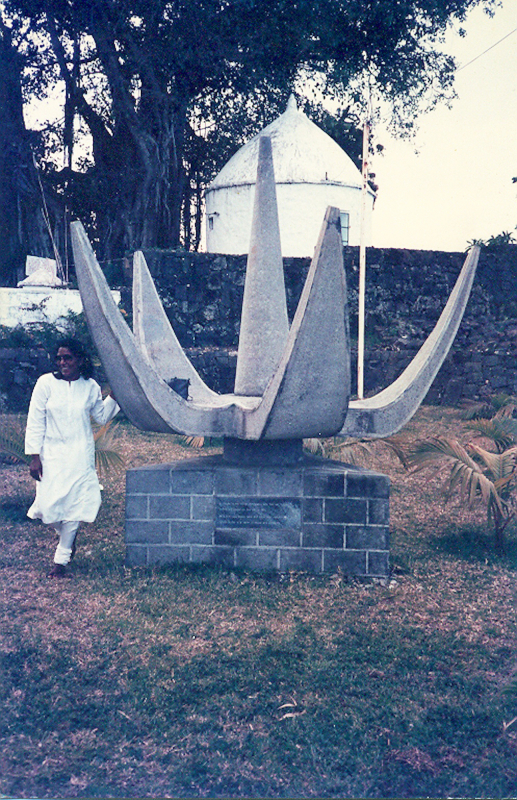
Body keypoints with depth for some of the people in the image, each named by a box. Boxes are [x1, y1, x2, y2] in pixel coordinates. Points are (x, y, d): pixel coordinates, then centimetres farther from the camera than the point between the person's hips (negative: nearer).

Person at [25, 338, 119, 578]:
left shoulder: (90, 386, 3)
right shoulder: (46, 383, -4)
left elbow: (102, 417, 18)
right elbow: (35, 422, -2)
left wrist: (114, 395, 3)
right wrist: (34, 457, -6)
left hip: (80, 455, 1)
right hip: (52, 454, 0)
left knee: (75, 503, -5)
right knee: (48, 505, -4)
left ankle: (61, 558, 8)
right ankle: (66, 534, 30)